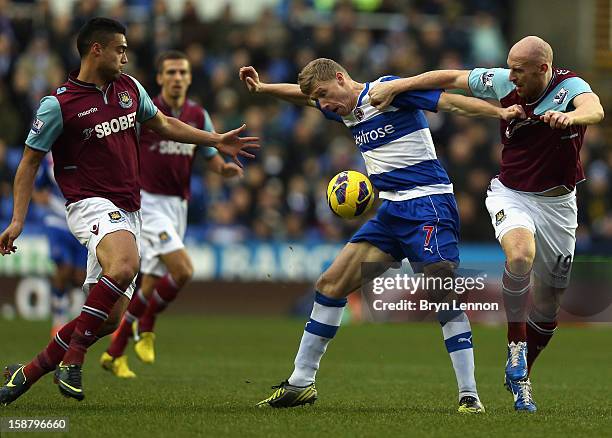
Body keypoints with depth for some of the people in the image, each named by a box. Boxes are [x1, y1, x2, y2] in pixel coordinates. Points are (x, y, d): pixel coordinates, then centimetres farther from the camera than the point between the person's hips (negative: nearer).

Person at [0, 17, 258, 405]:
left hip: (128, 212, 7)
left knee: (109, 317, 1)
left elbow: (162, 124, 27)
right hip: (91, 204, -7)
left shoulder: (129, 88, 11)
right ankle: (72, 358, -28)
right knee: (125, 264, -38)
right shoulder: (59, 105, -7)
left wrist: (216, 140, 23)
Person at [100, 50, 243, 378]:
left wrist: (225, 168, -8)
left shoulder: (198, 115, 6)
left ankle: (114, 353, 18)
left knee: (151, 284, 6)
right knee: (182, 270, -22)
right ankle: (146, 326, 2)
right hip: (149, 203, -5)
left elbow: (212, 157, 14)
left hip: (178, 206, 6)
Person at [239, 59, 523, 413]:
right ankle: (301, 383, 15)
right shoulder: (346, 110, 14)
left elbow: (449, 101, -18)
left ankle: (469, 395, -15)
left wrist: (501, 112, -28)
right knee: (331, 284, 7)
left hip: (427, 204, -9)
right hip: (392, 211, 9)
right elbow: (304, 95, 35)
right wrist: (262, 88, 30)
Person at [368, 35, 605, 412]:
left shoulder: (570, 86, -19)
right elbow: (453, 78, 4)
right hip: (512, 194, 0)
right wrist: (395, 86, 2)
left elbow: (595, 109, -42)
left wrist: (570, 116, -65)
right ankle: (516, 346, -17)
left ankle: (520, 379, 29)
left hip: (557, 202, 0)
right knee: (520, 254, -33)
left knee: (548, 305, 8)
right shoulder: (505, 83, -9)